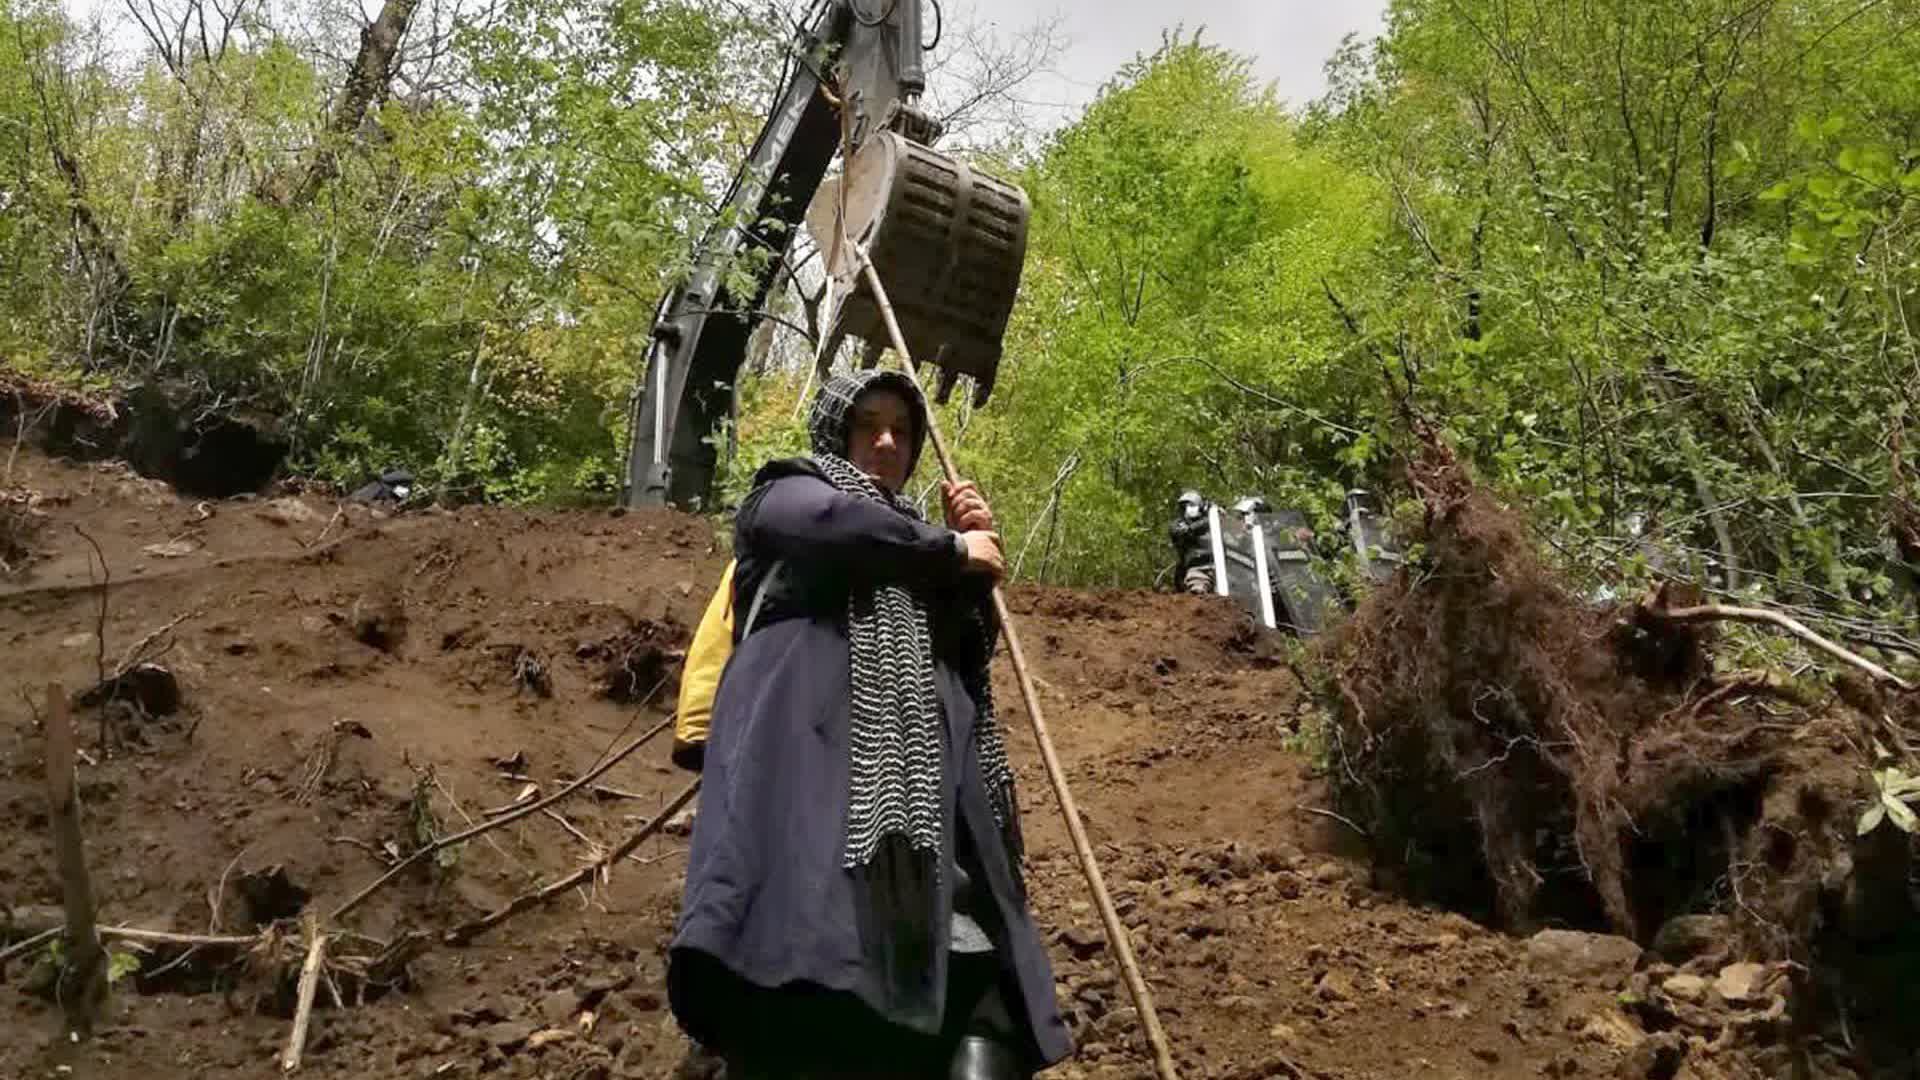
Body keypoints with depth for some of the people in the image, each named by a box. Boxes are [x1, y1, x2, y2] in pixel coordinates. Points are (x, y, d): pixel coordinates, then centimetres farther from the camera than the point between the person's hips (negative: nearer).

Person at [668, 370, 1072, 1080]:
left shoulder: (912, 541, 38)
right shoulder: (787, 493, 20)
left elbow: (968, 659, 32)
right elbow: (829, 522, -7)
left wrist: (972, 561, 19)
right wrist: (954, 548, 5)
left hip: (923, 775, 7)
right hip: (812, 749, -6)